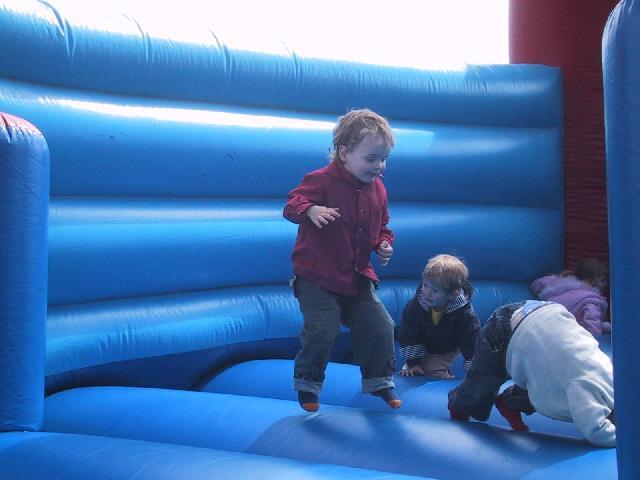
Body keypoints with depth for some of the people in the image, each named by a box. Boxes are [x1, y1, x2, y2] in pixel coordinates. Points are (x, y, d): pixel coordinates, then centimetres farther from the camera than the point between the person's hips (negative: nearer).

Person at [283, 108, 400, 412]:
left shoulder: (377, 190, 6)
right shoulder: (322, 181, -15)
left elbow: (381, 227, 19)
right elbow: (292, 204, -20)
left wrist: (384, 245, -2)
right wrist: (310, 210, -41)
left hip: (357, 278, 6)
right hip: (316, 276, -6)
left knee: (380, 327, 2)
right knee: (321, 330, -15)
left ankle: (379, 381, 22)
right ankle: (307, 383, 8)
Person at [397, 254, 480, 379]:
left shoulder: (464, 313, -34)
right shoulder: (415, 304, -28)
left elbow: (471, 343, -24)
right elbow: (408, 335, -18)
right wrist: (413, 362, -20)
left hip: (446, 353, -3)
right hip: (422, 349, 3)